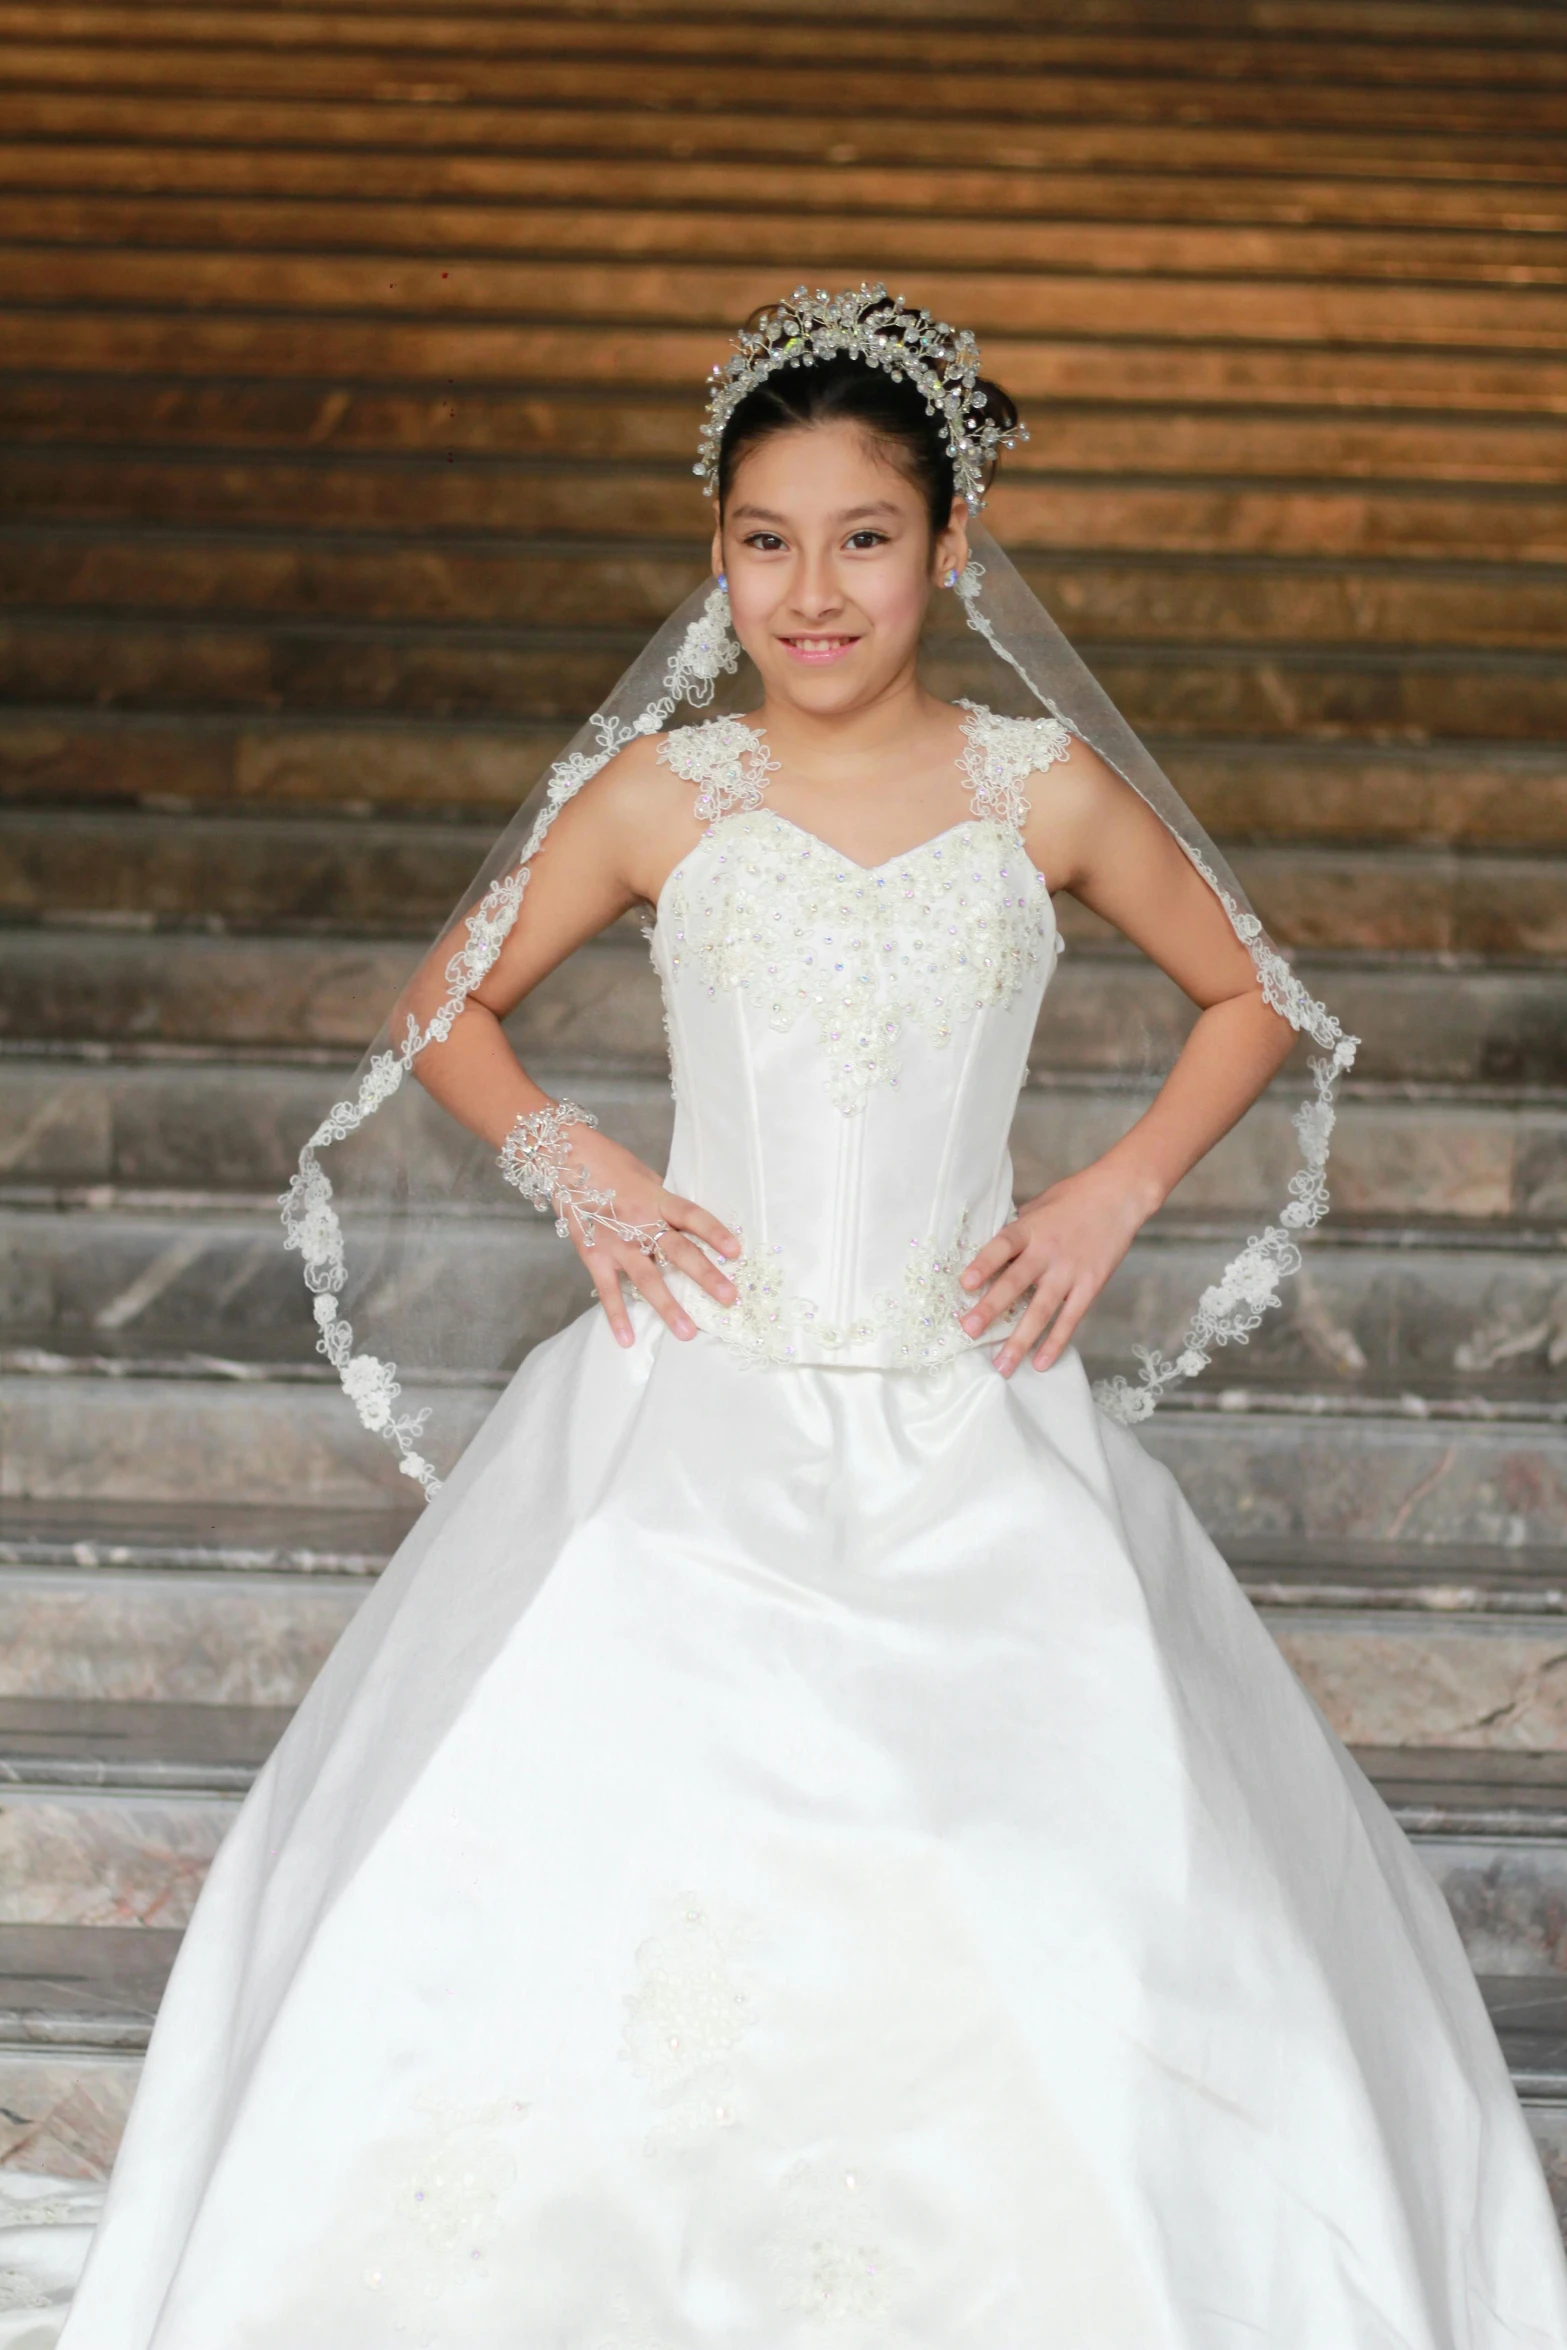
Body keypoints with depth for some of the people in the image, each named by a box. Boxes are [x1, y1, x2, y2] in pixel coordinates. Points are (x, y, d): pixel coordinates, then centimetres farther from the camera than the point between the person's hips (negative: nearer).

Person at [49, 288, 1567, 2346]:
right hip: (696, 1427, 0)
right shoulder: (660, 795, 3)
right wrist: (577, 1168, 0)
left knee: (1080, 1950, -10)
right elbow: (447, 1010, 16)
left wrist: (1118, 1193, 3)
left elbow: (1252, 996, 16)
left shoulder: (1045, 789, 2)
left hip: (971, 1444, 0)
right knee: (539, 1882, -12)